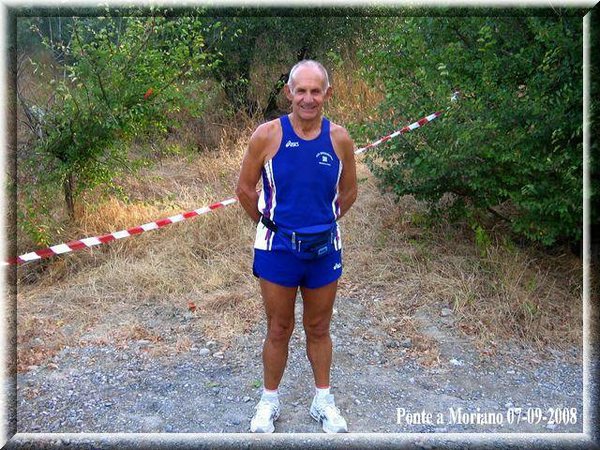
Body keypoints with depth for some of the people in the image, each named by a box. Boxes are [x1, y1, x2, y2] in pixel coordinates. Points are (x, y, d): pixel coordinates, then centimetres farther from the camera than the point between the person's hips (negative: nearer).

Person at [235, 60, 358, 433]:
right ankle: (269, 401, 32)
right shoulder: (267, 135, -10)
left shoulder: (340, 139, -5)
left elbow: (348, 192, 10)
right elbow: (245, 188, 1)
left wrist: (322, 224, 11)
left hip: (324, 249, 2)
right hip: (278, 249, -2)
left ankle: (323, 401, 35)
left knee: (319, 329, 16)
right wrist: (271, 225, 8)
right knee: (279, 330, 11)